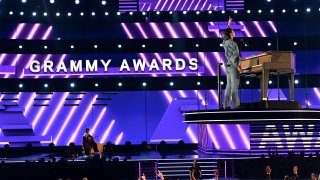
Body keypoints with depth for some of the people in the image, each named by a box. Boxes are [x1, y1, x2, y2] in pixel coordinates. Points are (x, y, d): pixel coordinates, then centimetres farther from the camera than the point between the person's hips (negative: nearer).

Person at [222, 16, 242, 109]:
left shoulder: (225, 41, 11)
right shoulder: (232, 43, -14)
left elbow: (225, 34, 33)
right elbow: (233, 56, -20)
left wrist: (229, 24, 41)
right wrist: (238, 66, -20)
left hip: (228, 66, 9)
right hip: (233, 66, -9)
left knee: (229, 86, 8)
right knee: (234, 87, -9)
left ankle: (226, 105, 6)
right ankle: (236, 105, -10)